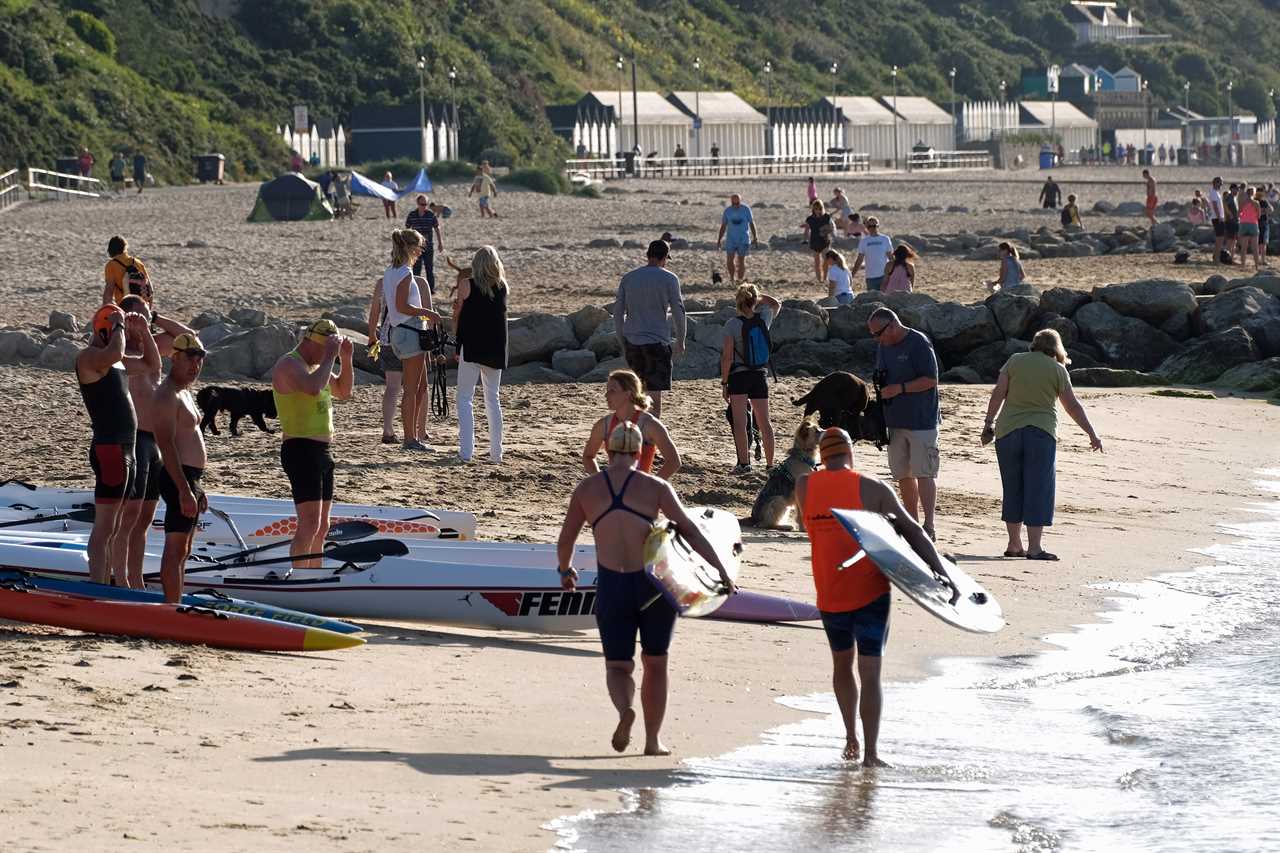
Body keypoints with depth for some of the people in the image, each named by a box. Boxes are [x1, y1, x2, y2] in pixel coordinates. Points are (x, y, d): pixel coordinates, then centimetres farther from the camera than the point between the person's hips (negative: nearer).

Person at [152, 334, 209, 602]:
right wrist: (184, 490, -27)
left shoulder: (184, 393, 19)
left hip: (189, 479, 11)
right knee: (176, 548, -12)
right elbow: (167, 445, -22)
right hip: (178, 479, -11)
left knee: (182, 550, 13)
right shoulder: (168, 396, -14)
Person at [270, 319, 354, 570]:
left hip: (321, 452, 10)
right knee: (309, 526, -17)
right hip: (301, 451, -10)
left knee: (321, 527, 12)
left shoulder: (315, 365, 18)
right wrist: (330, 357, -20)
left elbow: (343, 391, 24)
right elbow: (313, 387, -31)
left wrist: (346, 359, 11)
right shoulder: (289, 365, -12)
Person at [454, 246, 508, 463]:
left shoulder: (468, 284, -6)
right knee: (492, 398, 14)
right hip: (496, 349, 4)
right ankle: (496, 451, 12)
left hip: (472, 348, -4)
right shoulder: (503, 288, 4)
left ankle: (466, 450, -10)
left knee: (464, 398, 0)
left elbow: (457, 318, -2)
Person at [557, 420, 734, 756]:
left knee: (618, 667, 9)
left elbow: (565, 539, 9)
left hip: (611, 588, 0)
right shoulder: (655, 487, -2)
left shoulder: (587, 488, 3)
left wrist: (565, 570, 29)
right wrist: (721, 571, -8)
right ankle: (653, 739, 20)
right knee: (655, 664, 18)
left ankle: (625, 709, -23)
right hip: (654, 584, 0)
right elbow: (689, 530, -8)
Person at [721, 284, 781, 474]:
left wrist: (724, 382, -5)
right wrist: (757, 296, 17)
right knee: (764, 421, 9)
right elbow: (776, 304, 24)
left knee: (739, 421, -3)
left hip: (739, 375, -4)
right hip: (760, 374, 4)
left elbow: (727, 357, -13)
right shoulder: (764, 318, 0)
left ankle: (744, 463, -11)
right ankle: (770, 464, 11)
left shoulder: (732, 324, -12)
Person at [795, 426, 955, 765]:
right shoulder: (873, 490, -5)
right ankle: (870, 752, -7)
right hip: (870, 593, -3)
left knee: (842, 664, 24)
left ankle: (851, 737, 28)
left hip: (829, 594, 3)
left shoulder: (804, 486, 2)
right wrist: (941, 571, -5)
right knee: (870, 671, -1)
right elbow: (913, 532, -6)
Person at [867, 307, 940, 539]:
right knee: (903, 475, 9)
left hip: (922, 421, -8)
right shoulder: (883, 346, 13)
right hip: (895, 421, 8)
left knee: (924, 474, -11)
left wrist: (900, 388, -19)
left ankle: (929, 526, -15)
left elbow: (931, 380, -14)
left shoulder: (919, 344, -11)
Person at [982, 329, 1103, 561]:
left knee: (1013, 488, 11)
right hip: (1041, 433, -3)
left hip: (1008, 430, 3)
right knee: (1038, 489, -1)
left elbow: (998, 394, 0)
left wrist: (989, 423, 6)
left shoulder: (1015, 361, 6)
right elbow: (1073, 406, 2)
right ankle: (1034, 546, -7)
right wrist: (1092, 434, 8)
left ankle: (1014, 544, 14)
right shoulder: (1058, 370, 2)